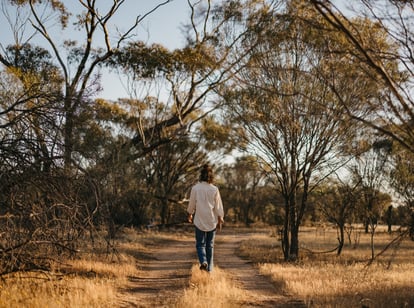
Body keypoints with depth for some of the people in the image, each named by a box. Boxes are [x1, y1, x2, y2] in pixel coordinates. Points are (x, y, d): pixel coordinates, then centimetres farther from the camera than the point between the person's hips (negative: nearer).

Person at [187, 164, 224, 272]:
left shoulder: (195, 188, -8)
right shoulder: (214, 189, -7)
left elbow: (192, 204, 3)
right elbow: (218, 207, -3)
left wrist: (190, 214, 20)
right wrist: (220, 220, 6)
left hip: (199, 221, -1)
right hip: (212, 221, 1)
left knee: (200, 244, 6)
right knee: (210, 245, 13)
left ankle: (203, 261, -18)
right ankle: (209, 267, 17)